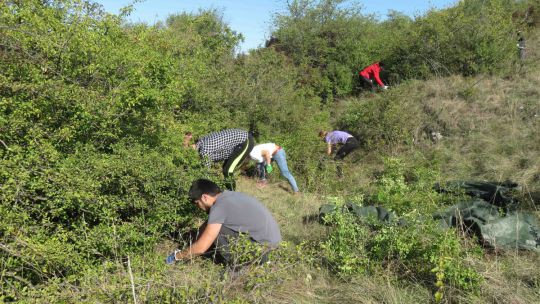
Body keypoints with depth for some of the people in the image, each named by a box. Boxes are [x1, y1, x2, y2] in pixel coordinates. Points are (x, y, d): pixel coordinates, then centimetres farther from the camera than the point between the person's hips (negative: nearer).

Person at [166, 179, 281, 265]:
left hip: (265, 243, -9)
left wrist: (177, 256, 0)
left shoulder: (219, 207, -17)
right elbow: (207, 225, 21)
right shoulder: (227, 195, 9)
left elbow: (201, 248, -16)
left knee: (216, 232, -10)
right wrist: (190, 251, 23)